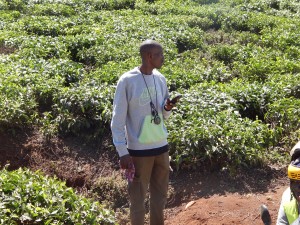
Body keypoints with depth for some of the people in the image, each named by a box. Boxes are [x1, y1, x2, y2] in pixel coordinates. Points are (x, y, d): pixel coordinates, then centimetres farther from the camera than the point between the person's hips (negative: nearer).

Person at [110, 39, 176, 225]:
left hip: (161, 147, 6)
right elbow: (118, 120, -10)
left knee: (160, 196, 16)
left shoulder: (160, 79, 5)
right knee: (138, 199, 7)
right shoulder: (127, 81, -12)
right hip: (139, 150, -6)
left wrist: (168, 109, -9)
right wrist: (122, 152, -14)